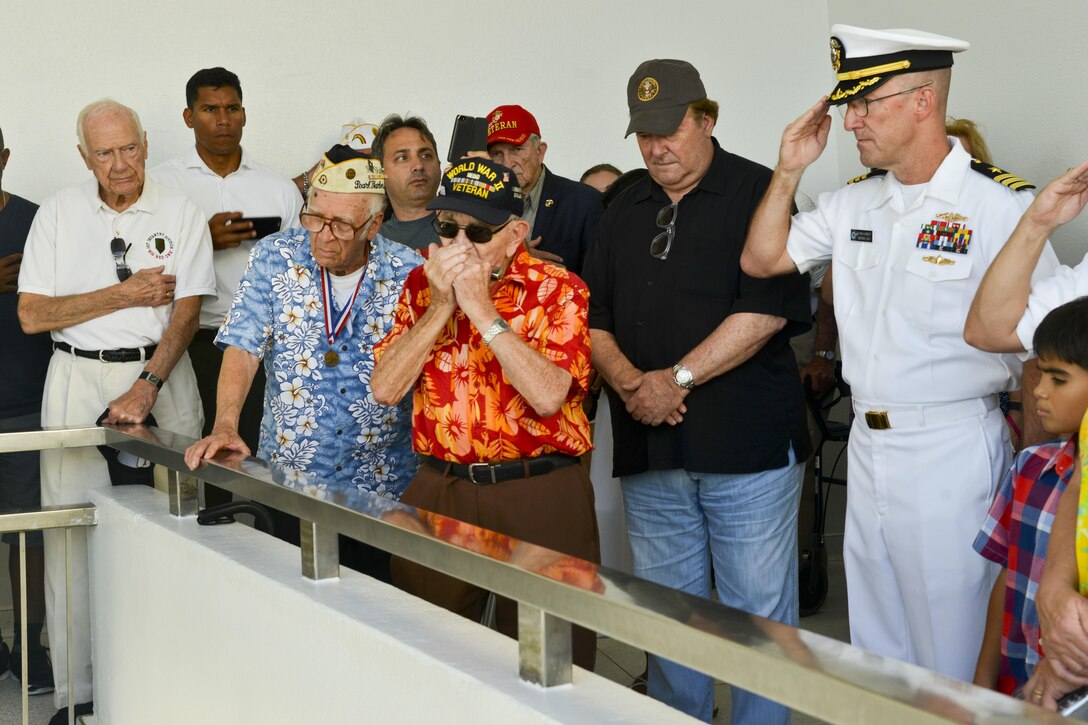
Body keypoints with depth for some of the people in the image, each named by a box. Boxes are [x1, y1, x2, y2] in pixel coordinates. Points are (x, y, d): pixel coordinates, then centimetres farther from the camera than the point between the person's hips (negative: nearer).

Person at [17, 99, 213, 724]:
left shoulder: (181, 213, 3)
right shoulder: (59, 213, 6)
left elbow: (186, 314, -3)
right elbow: (31, 315, 1)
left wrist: (145, 388, -15)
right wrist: (126, 294, -5)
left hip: (162, 372, -1)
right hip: (78, 378, 1)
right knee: (72, 529, -3)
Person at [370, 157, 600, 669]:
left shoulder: (558, 290, -4)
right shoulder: (422, 285, 8)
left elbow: (548, 396, -19)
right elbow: (384, 389, -2)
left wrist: (482, 307, -17)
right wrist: (441, 306, -10)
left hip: (540, 496, -3)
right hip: (439, 490, 4)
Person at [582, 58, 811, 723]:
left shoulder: (757, 192, -2)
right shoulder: (626, 209, 16)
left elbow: (766, 309, -13)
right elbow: (593, 313, 15)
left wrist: (676, 380, -14)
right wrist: (625, 379, -6)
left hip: (745, 444, -5)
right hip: (650, 446, 6)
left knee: (759, 614, 1)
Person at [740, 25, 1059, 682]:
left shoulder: (1000, 204, -13)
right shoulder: (854, 203, 8)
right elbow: (761, 259, 16)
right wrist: (790, 170, 3)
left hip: (952, 452, -7)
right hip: (868, 447, 7)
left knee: (953, 657, 3)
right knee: (874, 641, 17)